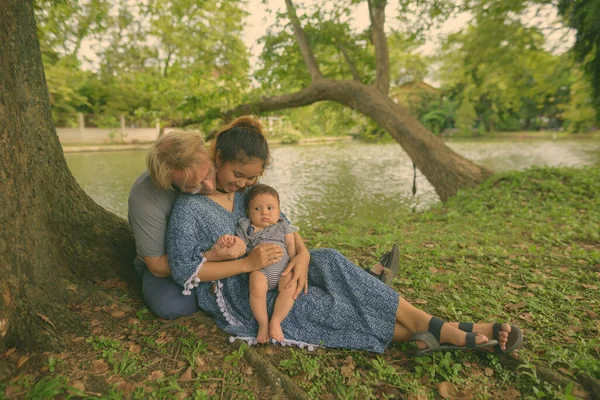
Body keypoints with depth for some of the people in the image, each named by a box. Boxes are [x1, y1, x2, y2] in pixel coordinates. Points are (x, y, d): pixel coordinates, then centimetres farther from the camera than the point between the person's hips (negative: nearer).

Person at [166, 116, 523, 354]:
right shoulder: (189, 207, -13)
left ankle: (432, 326, -23)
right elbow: (183, 269, -17)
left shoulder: (248, 193, 6)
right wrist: (247, 263, -25)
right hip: (234, 299, -5)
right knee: (335, 309, -20)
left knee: (327, 261, -24)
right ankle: (443, 332, -17)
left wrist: (303, 255, -19)